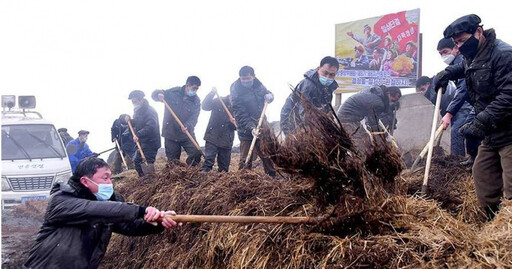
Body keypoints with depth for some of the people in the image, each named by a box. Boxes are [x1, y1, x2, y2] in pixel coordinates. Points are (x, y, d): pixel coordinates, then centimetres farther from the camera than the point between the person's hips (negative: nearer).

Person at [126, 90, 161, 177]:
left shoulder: (149, 111, -19)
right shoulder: (137, 110, 11)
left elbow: (150, 126, -32)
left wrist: (138, 135, -35)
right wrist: (130, 121, 1)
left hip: (151, 143, -10)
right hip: (141, 142, 10)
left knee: (148, 164, -8)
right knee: (137, 162, 15)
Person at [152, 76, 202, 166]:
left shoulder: (196, 101, -3)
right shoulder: (173, 92, -4)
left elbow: (194, 118, -14)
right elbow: (155, 94, 2)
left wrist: (187, 126, -35)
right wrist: (159, 95, -24)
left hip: (187, 134, 1)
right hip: (170, 133, -1)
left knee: (196, 153, -11)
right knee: (172, 160, 6)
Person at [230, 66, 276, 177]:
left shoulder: (257, 83, 1)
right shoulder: (236, 91, -17)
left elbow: (266, 92, 19)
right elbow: (240, 115, -21)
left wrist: (269, 95, -7)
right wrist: (251, 128, -32)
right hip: (246, 130, -6)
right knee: (245, 159, -7)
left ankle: (272, 177, 28)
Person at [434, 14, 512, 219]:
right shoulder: (471, 57, 11)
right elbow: (463, 68, 38)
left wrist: (481, 122, -29)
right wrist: (448, 73, 18)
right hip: (491, 133, 10)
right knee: (482, 173, 14)